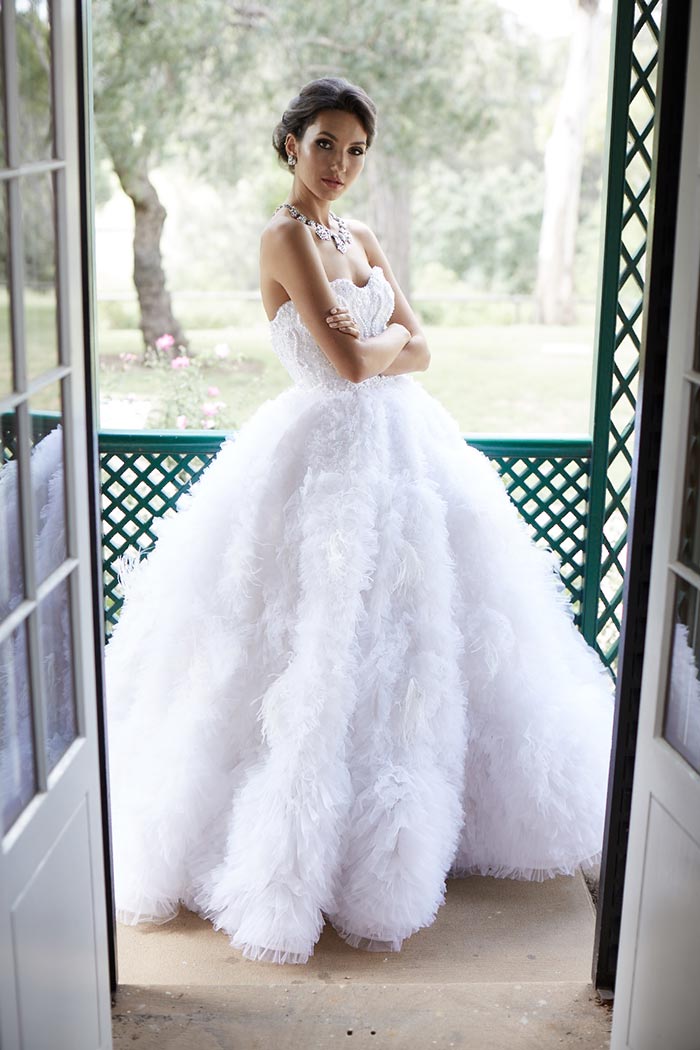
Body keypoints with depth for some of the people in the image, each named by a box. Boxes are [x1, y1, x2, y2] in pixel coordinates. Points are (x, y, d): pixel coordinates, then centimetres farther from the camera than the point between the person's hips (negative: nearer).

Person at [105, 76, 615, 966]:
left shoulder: (361, 238, 14)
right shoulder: (286, 235, -10)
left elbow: (421, 353, 7)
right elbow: (348, 361, -19)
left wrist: (366, 348, -12)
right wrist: (392, 336, 0)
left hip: (398, 448, 8)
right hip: (328, 452, -8)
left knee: (404, 646, 14)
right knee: (321, 655, -2)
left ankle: (383, 846, 31)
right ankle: (298, 860, 15)